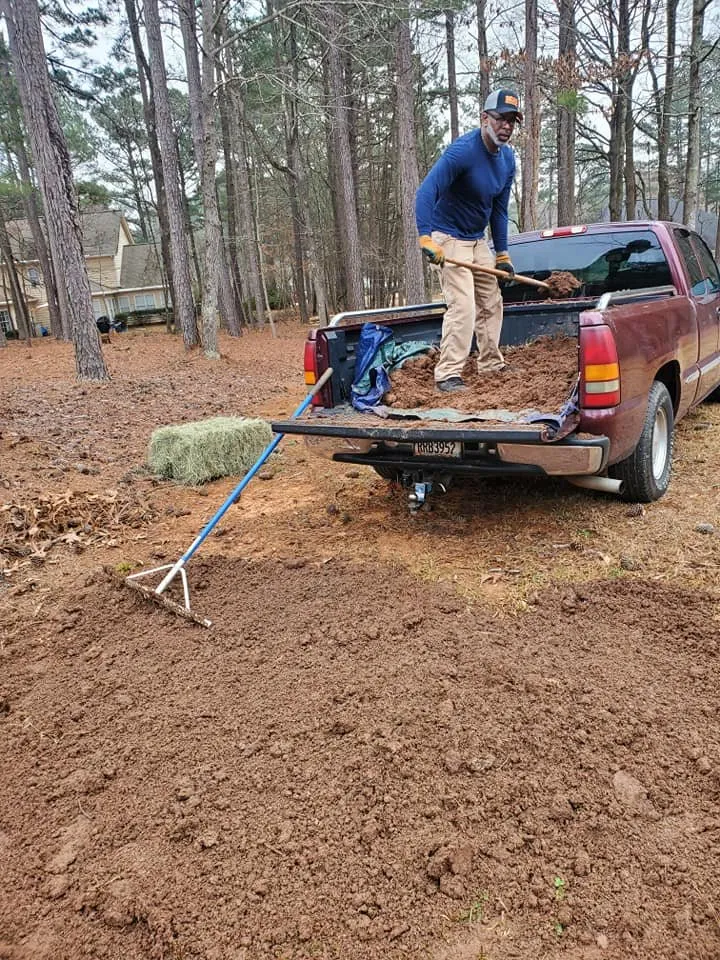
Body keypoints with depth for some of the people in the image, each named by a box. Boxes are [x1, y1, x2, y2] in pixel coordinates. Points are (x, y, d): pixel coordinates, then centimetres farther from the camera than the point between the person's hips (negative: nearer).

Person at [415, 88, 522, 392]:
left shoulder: (507, 158, 3)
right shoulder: (462, 150, -22)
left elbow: (499, 209, 10)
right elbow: (426, 192, -32)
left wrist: (502, 254, 9)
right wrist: (426, 237, -46)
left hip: (478, 239, 9)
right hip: (449, 239, -8)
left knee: (491, 304, 13)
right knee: (463, 306, -18)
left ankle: (491, 365, 27)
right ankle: (447, 375, -13)